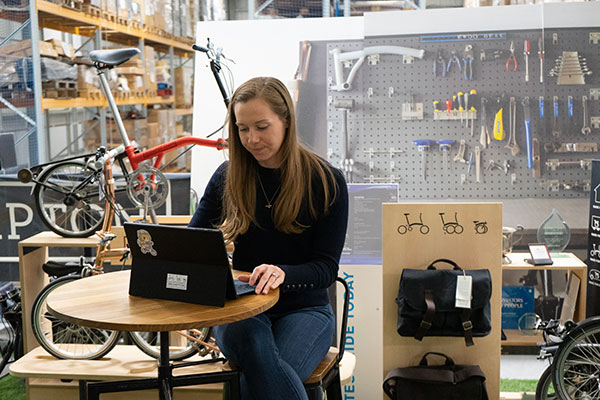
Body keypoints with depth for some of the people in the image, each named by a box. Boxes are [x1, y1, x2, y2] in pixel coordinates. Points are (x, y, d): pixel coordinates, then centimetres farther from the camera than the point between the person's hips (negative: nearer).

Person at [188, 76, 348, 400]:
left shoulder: (327, 181, -3)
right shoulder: (228, 176, 6)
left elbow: (326, 269, -7)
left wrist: (282, 273, -29)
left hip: (304, 309, -2)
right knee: (254, 343, -36)